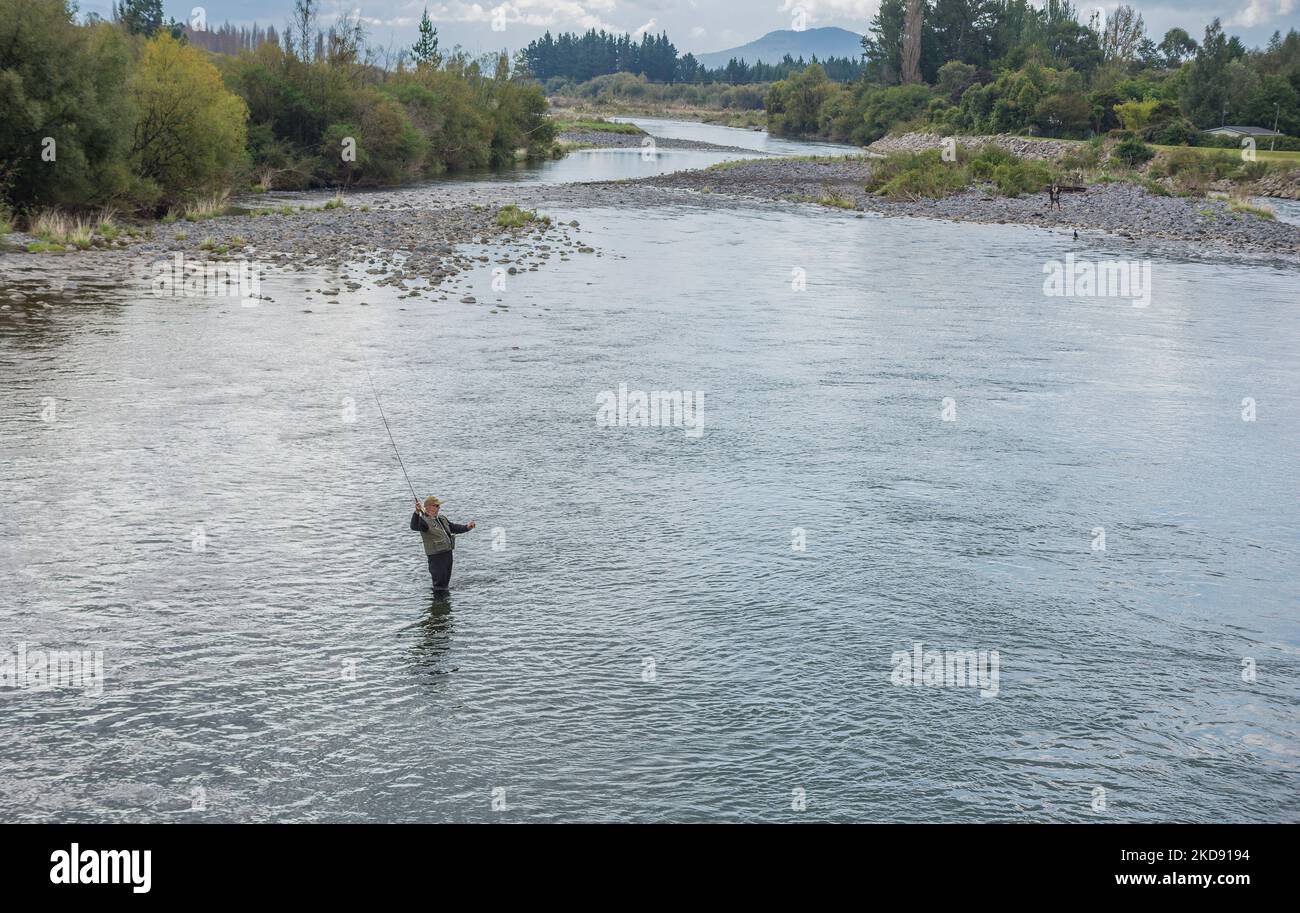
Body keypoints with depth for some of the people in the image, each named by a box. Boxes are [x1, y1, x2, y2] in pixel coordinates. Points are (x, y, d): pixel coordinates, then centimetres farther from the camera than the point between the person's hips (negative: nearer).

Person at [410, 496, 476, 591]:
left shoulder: (442, 519, 15)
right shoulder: (424, 521, -14)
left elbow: (454, 527, 24)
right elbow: (414, 526, -34)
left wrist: (466, 527, 8)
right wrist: (417, 512, -50)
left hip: (448, 554, 9)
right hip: (436, 556, -9)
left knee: (446, 582, 20)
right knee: (439, 584, -5)